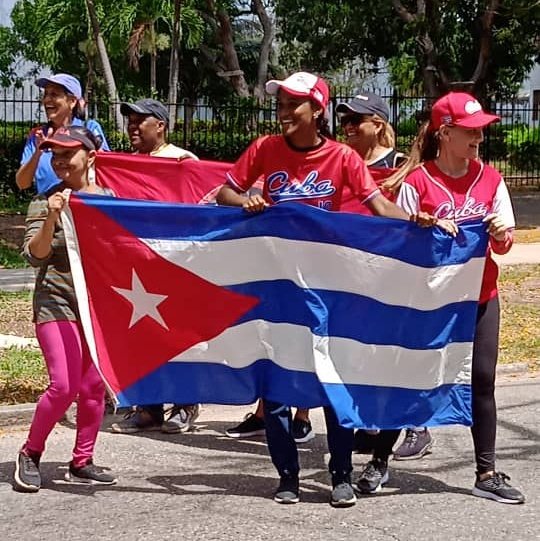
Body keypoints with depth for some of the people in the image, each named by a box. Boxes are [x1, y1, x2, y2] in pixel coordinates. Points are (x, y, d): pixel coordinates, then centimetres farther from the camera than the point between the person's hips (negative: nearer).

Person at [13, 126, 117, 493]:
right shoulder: (45, 203, -2)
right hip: (57, 302, -4)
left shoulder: (108, 199, 8)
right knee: (64, 385, -15)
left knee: (95, 386, 3)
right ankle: (30, 454, 4)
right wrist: (51, 218, -25)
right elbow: (35, 255, -12)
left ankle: (82, 463, 16)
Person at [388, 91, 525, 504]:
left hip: (480, 296, 4)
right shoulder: (417, 180, -8)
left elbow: (504, 245, 8)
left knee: (482, 380, 2)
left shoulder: (489, 178, 5)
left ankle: (487, 473, 9)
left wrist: (501, 233, -13)